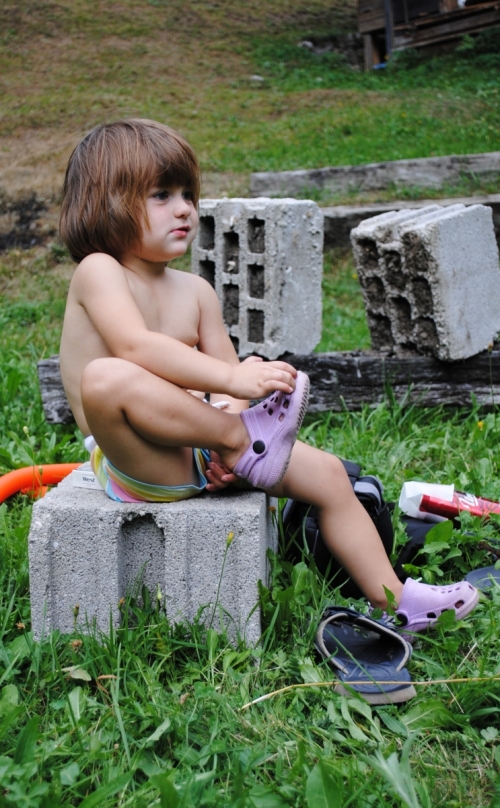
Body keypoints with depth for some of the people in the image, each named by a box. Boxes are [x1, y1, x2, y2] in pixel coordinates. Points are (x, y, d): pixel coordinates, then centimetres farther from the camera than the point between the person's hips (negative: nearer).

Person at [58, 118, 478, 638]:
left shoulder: (194, 291, 11)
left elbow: (223, 372, 6)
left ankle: (394, 600, 12)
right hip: (136, 462, -7)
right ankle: (245, 439, -24)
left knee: (326, 473, 2)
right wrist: (233, 378, -37)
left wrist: (227, 443, -15)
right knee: (106, 378, -37)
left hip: (202, 453, 7)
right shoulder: (98, 271, -10)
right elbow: (136, 346, -29)